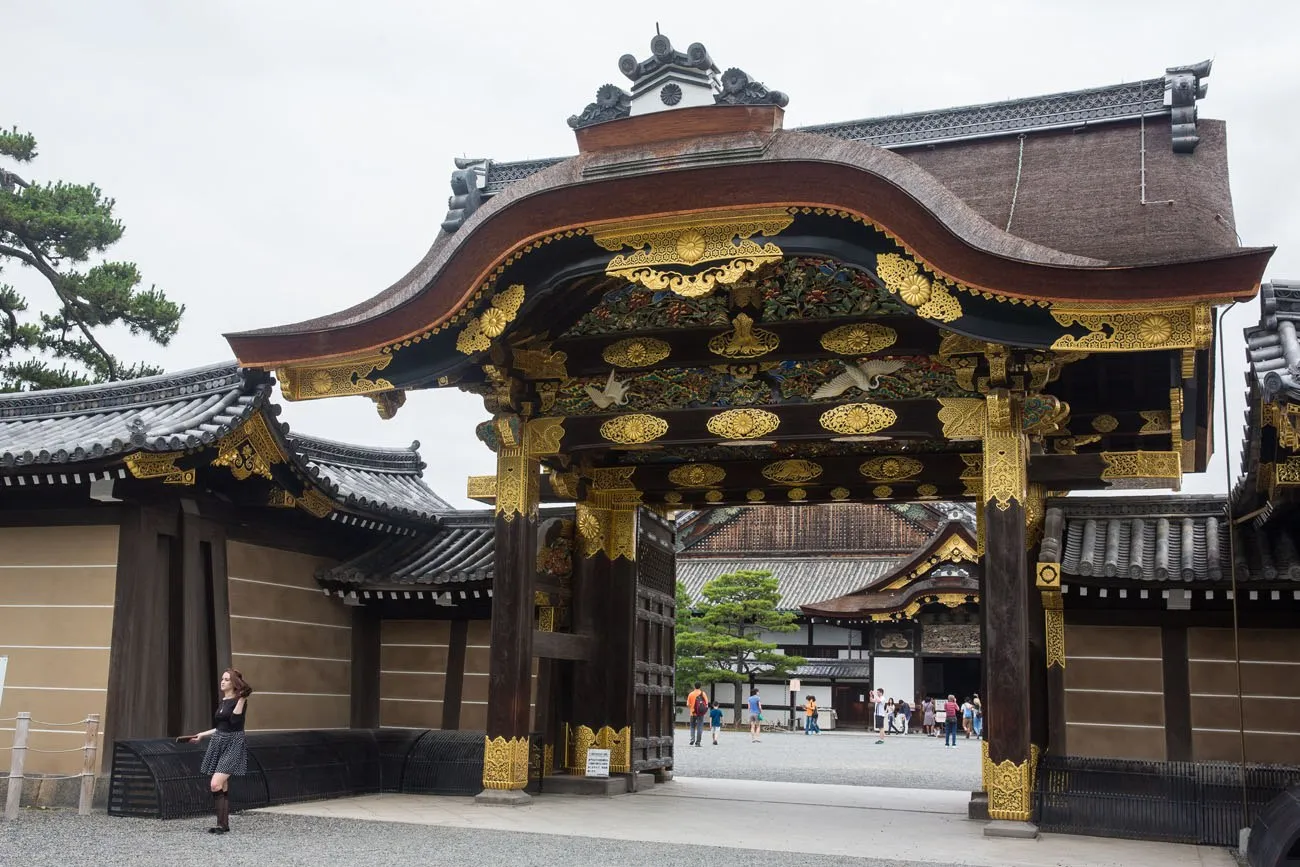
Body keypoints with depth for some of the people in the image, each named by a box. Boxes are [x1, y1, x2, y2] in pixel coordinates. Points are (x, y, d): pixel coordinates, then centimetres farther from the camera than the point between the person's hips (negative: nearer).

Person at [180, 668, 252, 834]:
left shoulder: (239, 701, -8)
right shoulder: (221, 702, 14)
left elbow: (235, 721, -22)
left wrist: (241, 700, -23)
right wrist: (201, 735, 23)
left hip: (233, 745, -8)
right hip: (218, 743, 8)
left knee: (216, 784, -17)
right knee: (223, 786, 6)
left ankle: (221, 824, -11)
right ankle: (224, 824, 11)